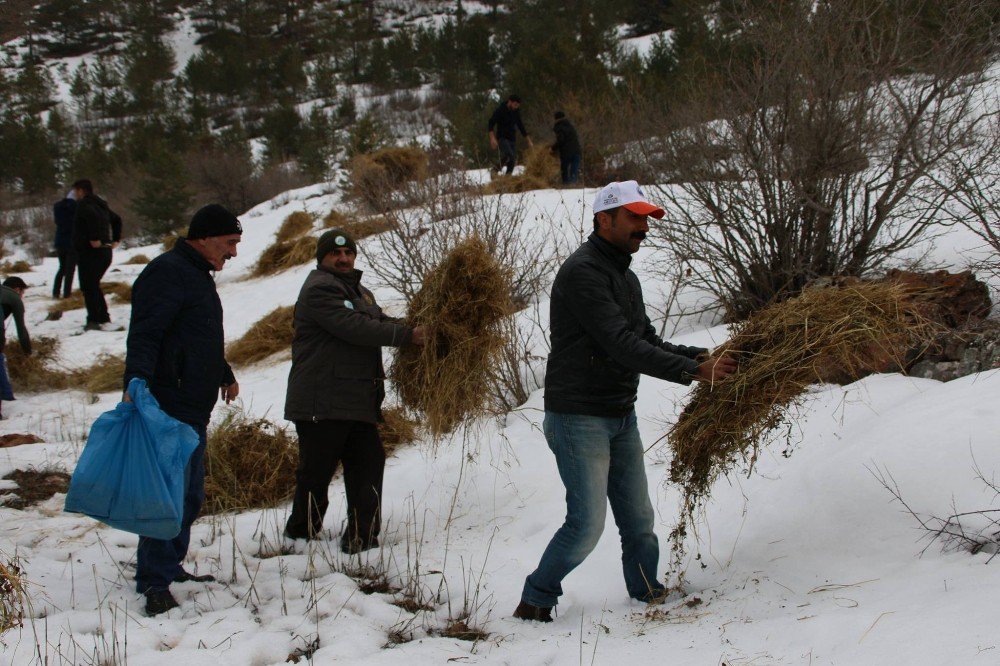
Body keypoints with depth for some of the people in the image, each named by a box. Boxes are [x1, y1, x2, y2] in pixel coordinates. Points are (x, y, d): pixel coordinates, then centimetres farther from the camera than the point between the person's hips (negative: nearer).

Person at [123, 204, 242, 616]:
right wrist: (137, 381, -35)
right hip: (169, 408, -11)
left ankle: (168, 567, 23)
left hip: (194, 411, 11)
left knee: (190, 495, 14)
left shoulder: (197, 275, 21)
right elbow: (144, 334, -23)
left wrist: (225, 375, 45)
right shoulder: (167, 273, -12)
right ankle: (155, 583, -9)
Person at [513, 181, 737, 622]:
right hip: (578, 420, -9)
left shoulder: (624, 276, 14)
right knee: (587, 524, -9)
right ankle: (534, 603, 6)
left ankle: (647, 592, 29)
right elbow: (622, 346, -25)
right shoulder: (582, 272, -18)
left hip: (622, 418, 9)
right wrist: (691, 371, -27)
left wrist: (700, 355, -4)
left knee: (638, 518, 13)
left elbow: (647, 342, 14)